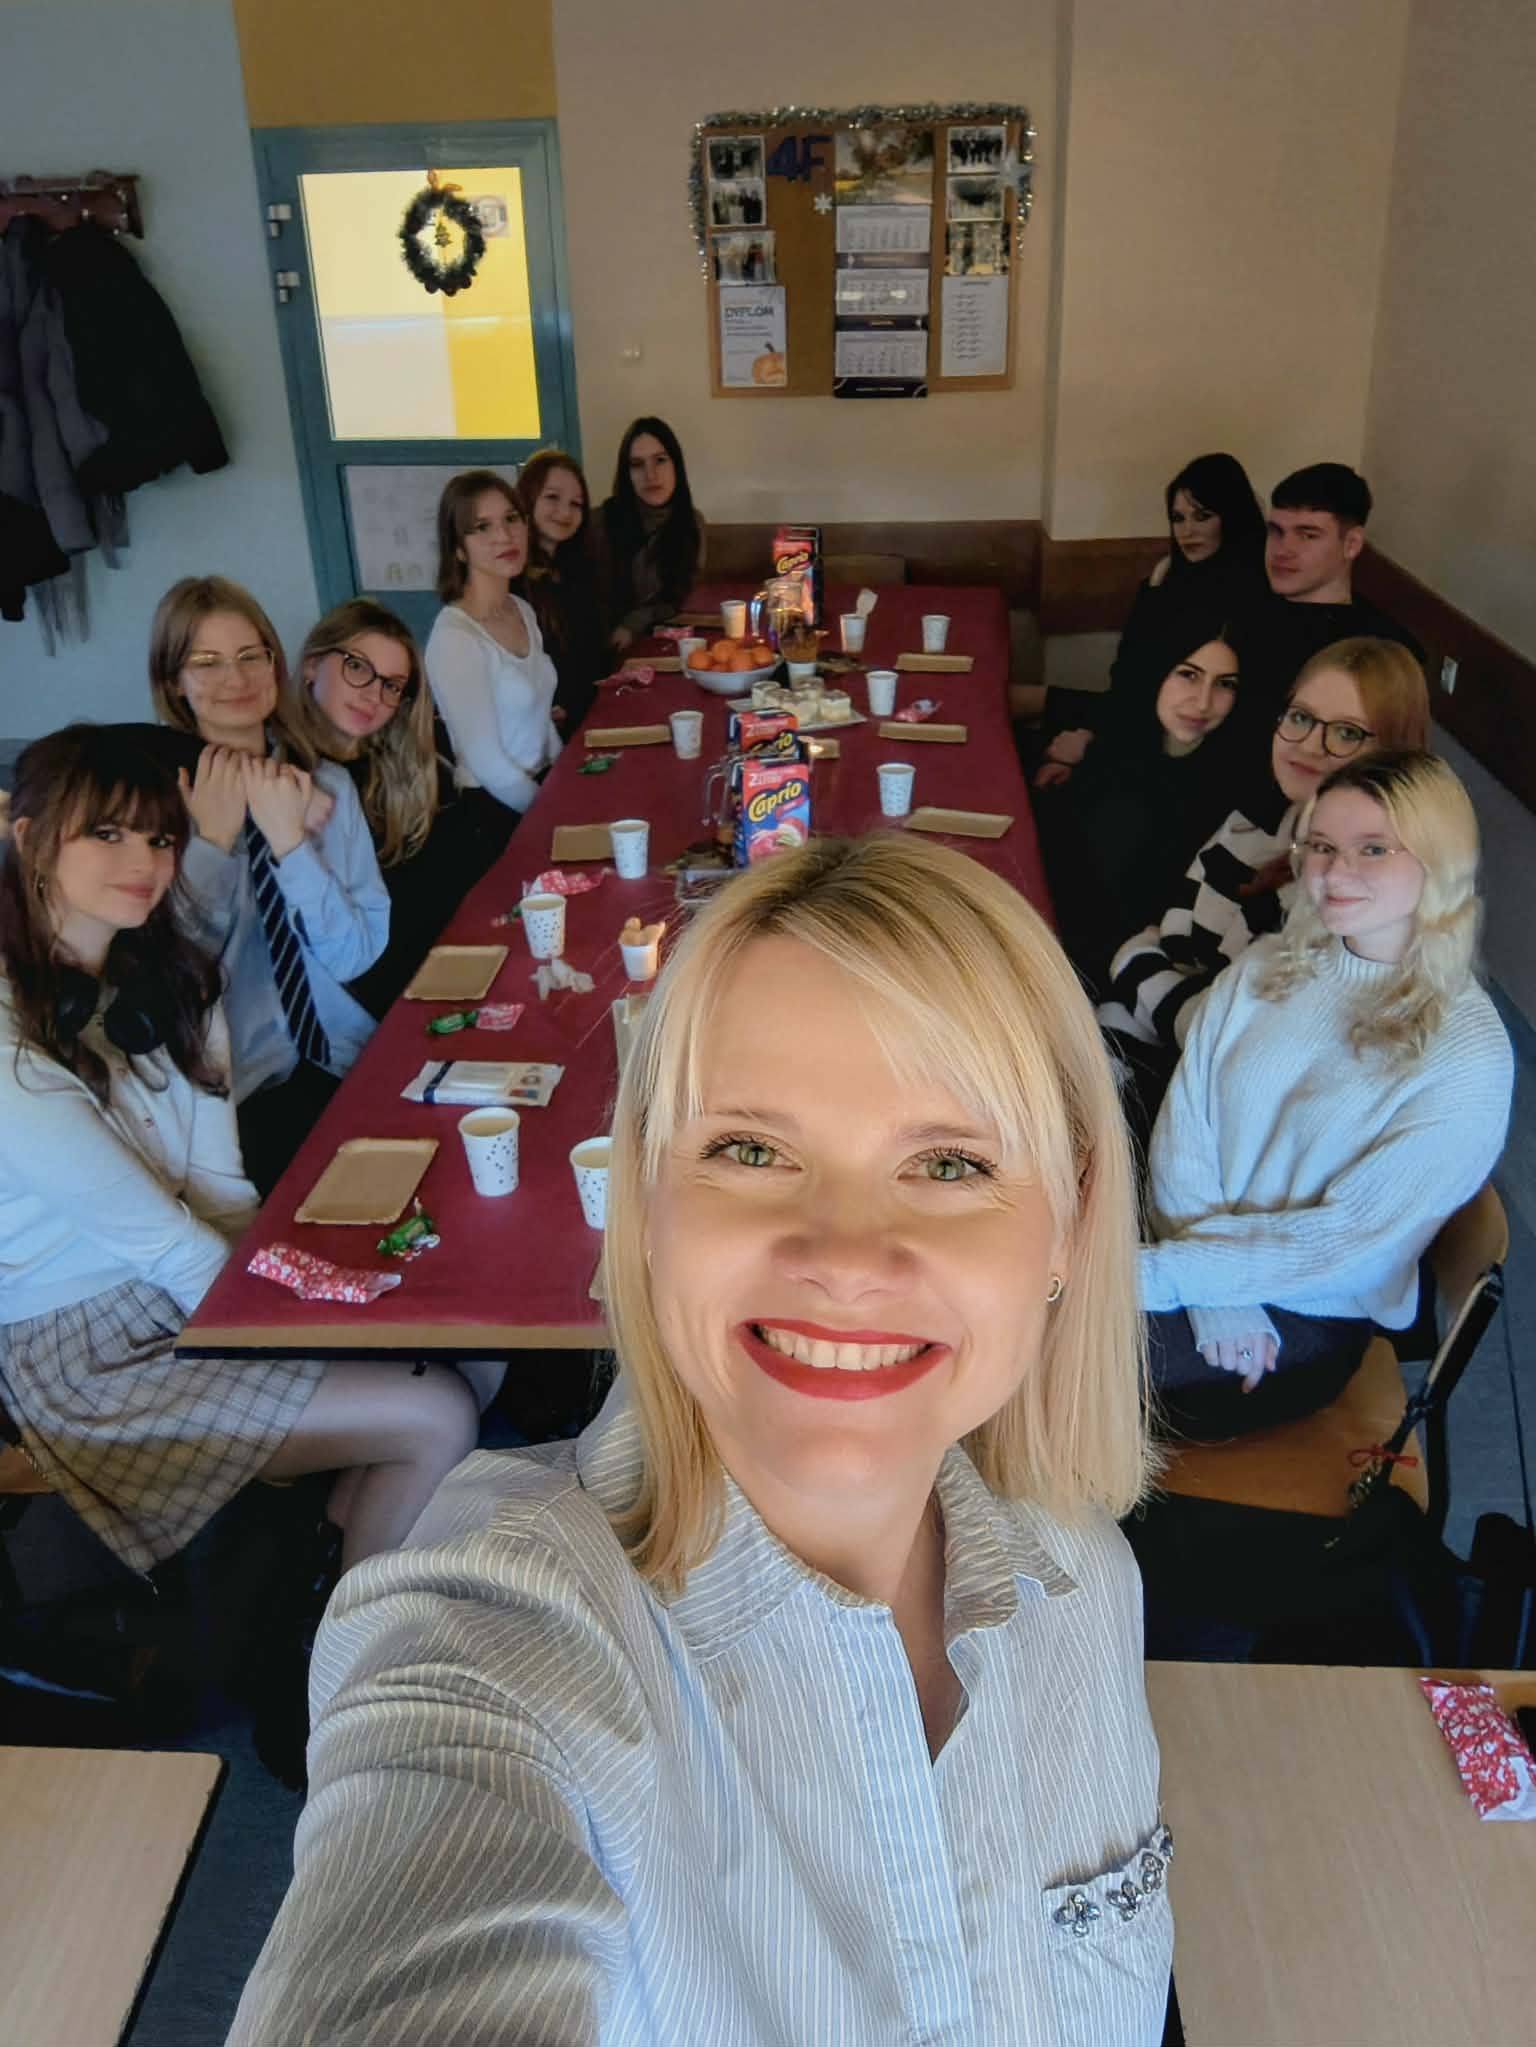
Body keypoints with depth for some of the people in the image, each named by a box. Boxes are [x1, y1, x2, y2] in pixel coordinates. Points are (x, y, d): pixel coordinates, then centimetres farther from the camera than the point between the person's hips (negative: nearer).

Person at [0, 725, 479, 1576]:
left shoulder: (165, 974, 4)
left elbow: (217, 1185, -2)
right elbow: (149, 1229, -20)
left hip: (194, 1284, 8)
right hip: (83, 1347, -7)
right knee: (438, 1418, -15)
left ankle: (335, 1551, 14)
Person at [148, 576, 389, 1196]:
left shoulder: (326, 785, 6)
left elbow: (359, 954, -2)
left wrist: (290, 842, -13)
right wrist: (212, 840, -14)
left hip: (347, 1060, 4)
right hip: (236, 1093, -4)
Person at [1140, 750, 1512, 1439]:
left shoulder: (1468, 1055, -13)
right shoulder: (1265, 969, 2)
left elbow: (1348, 1236, -16)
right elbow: (1182, 1127, -3)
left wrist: (1158, 1275, -22)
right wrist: (1216, 1292, -16)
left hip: (1306, 1322, -4)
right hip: (1211, 1278, 5)